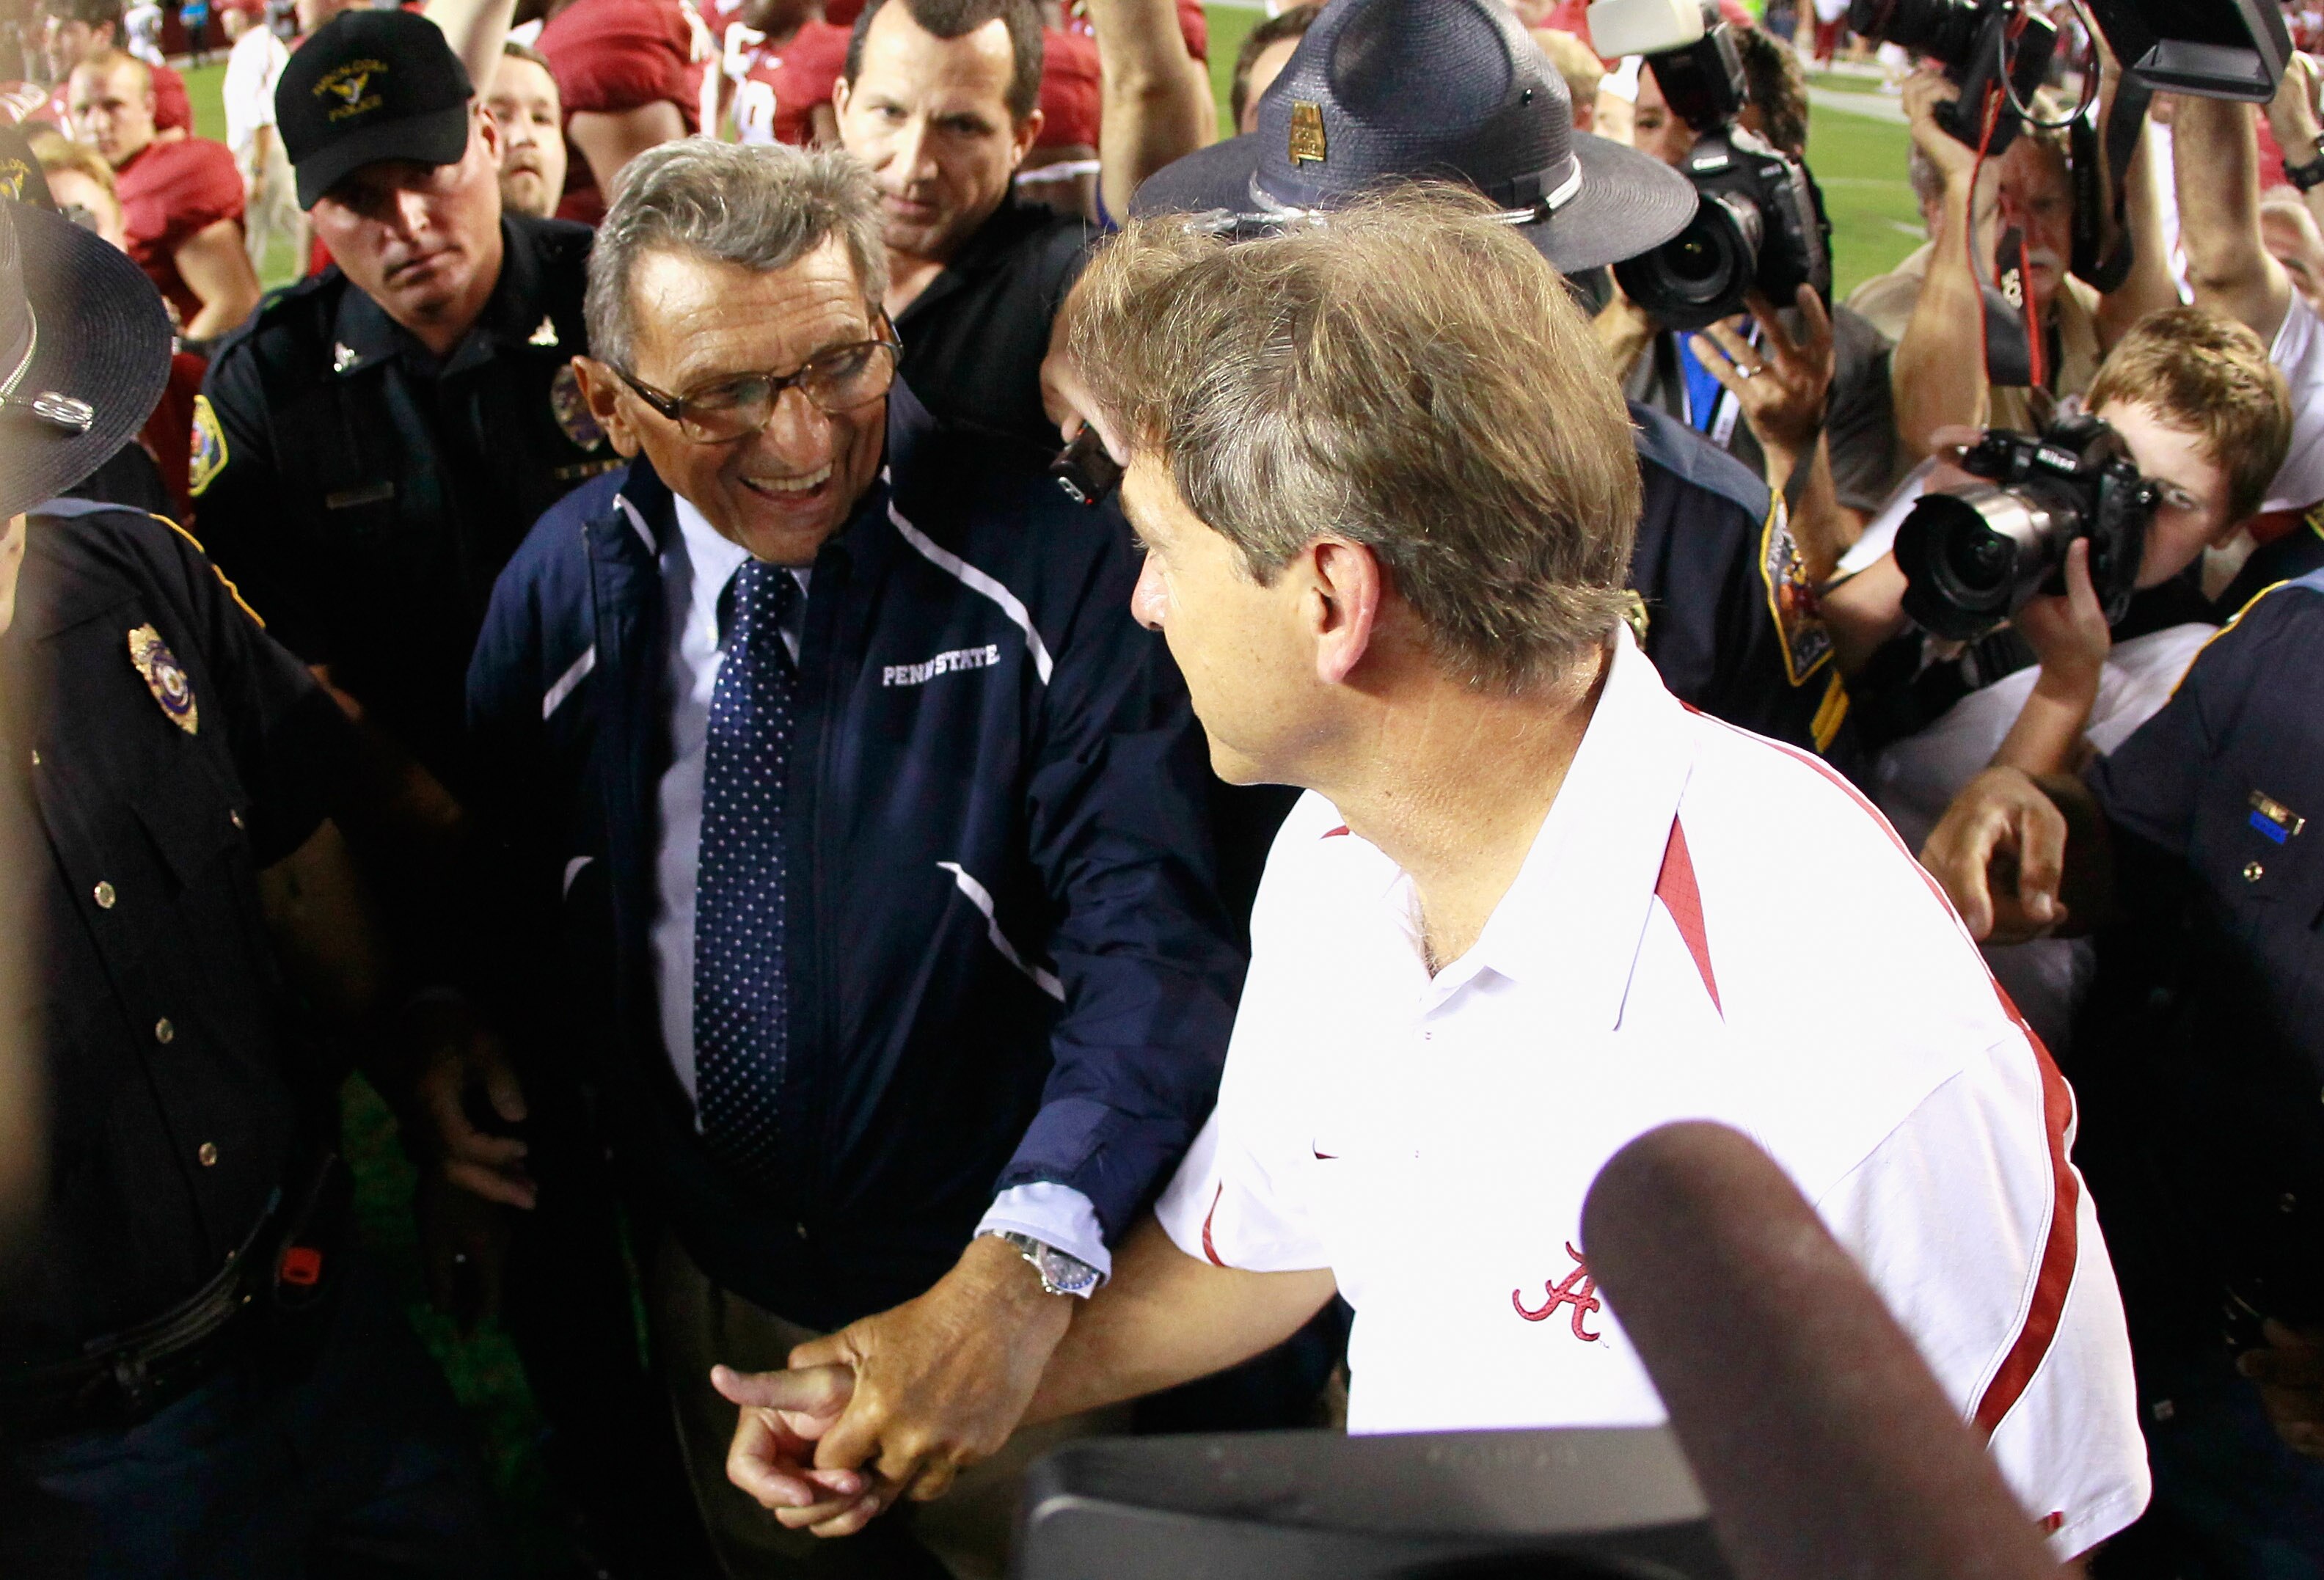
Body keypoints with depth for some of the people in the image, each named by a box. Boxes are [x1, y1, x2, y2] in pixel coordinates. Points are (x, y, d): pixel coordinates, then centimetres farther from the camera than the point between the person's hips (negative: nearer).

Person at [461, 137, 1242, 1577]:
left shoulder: (1051, 577, -22)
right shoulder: (562, 594, -8)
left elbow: (1153, 932, -30)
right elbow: (503, 908, 6)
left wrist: (1029, 1258, -43)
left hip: (996, 1263, -3)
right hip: (703, 1280, 4)